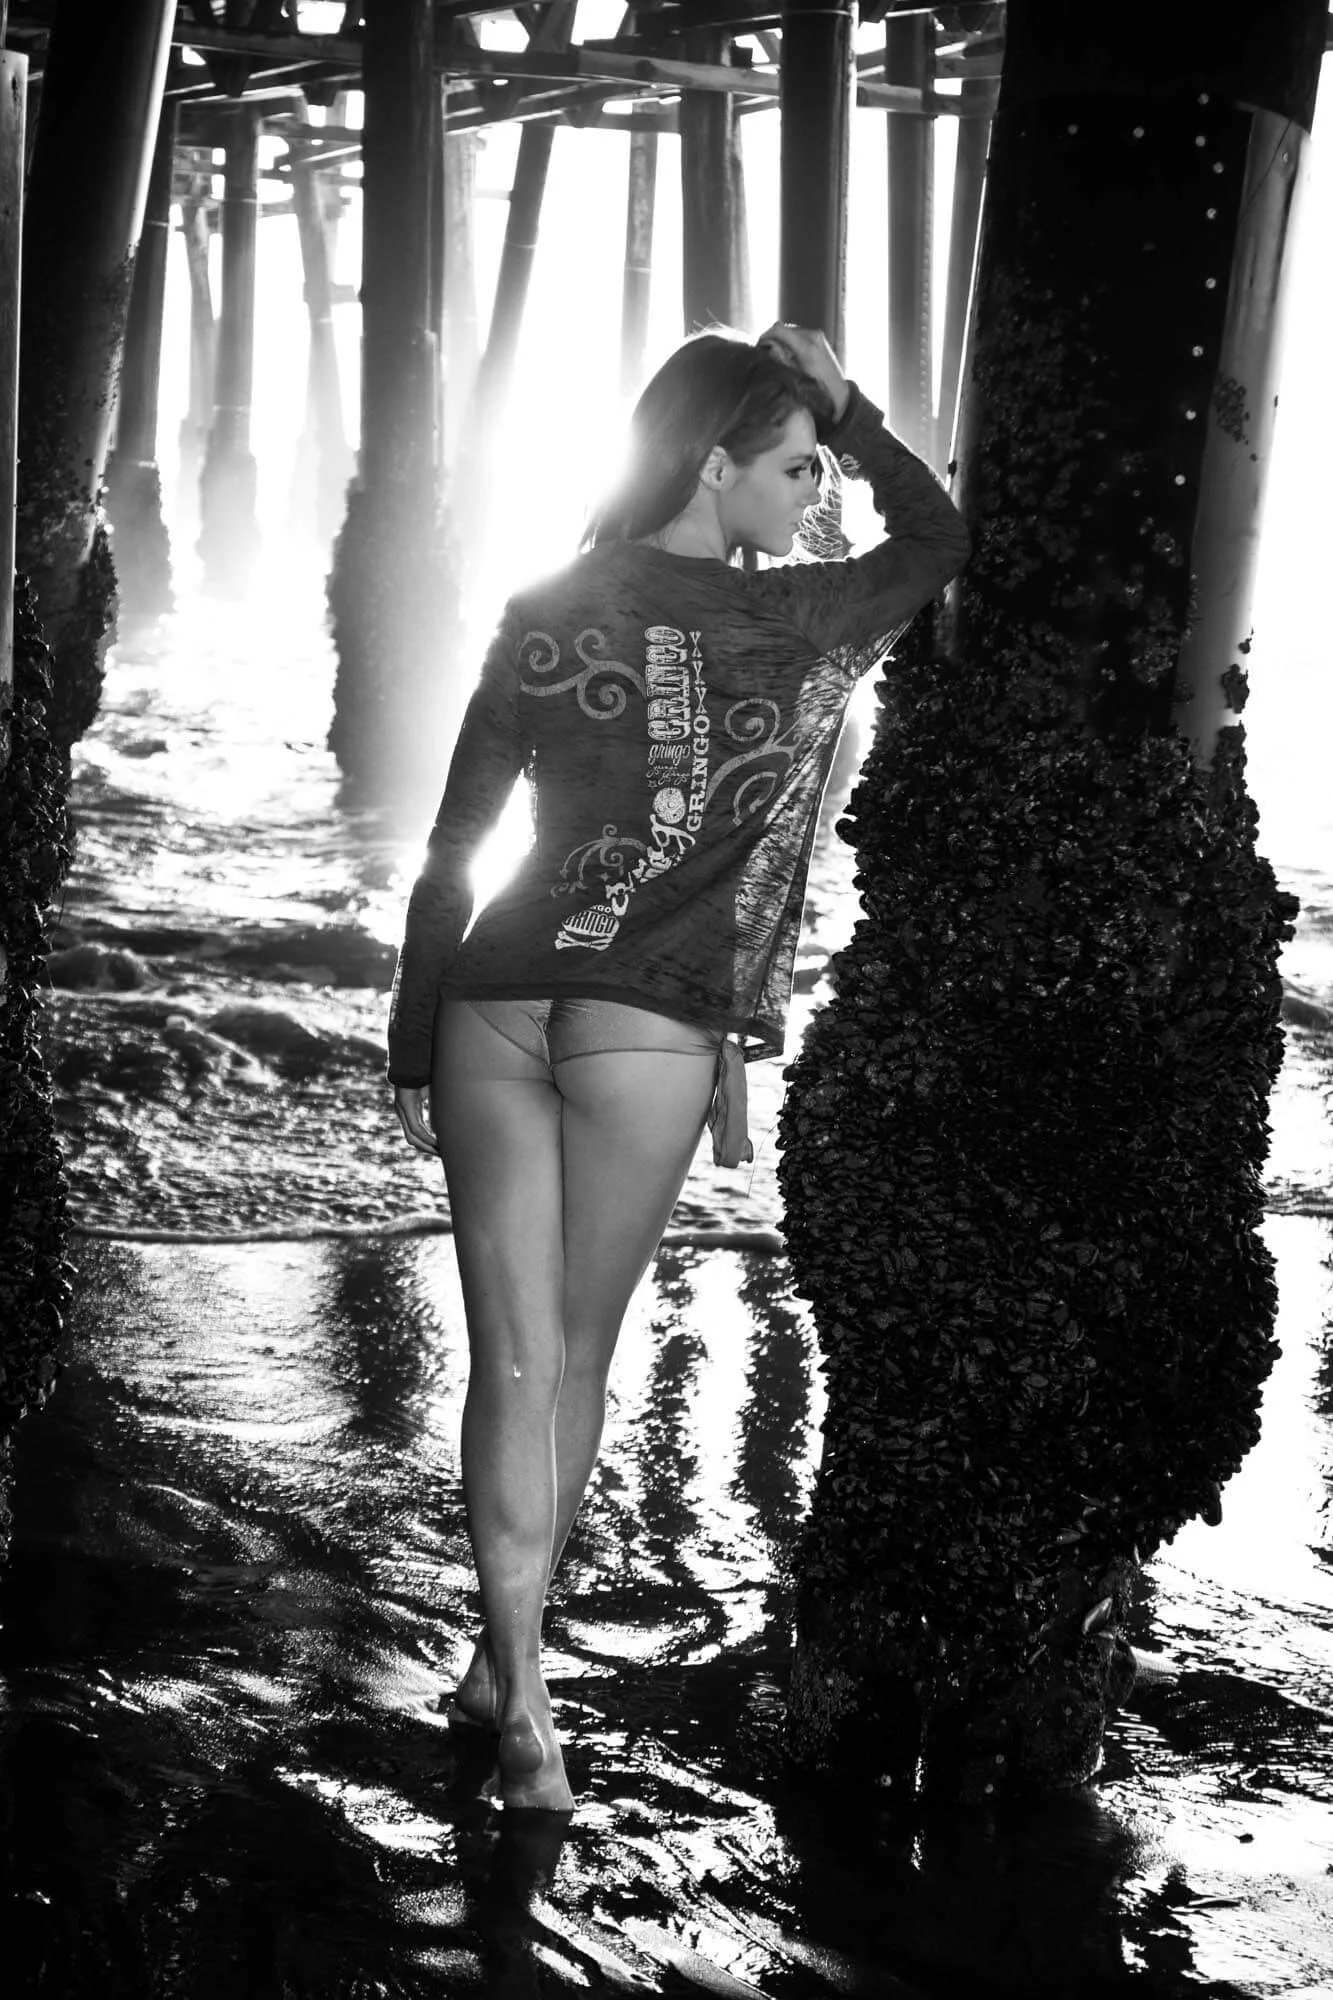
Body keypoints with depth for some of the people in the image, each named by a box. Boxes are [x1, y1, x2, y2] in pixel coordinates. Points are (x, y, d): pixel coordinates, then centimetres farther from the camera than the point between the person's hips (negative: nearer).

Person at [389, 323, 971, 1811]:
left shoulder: (542, 615, 5)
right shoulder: (775, 621, -6)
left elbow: (452, 842, 7)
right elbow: (939, 540, 12)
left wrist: (414, 1044, 14)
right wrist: (846, 402, 17)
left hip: (496, 1011, 3)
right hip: (650, 1032, -3)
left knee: (513, 1362, 4)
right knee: (575, 1357, 11)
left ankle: (519, 1690, -1)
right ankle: (508, 1673, 19)